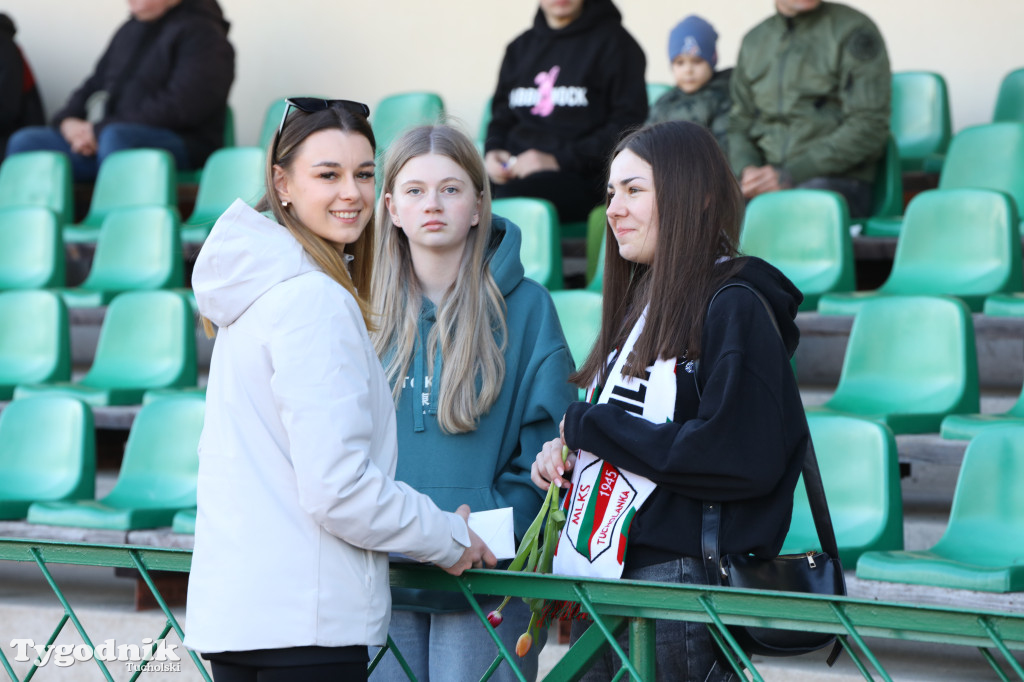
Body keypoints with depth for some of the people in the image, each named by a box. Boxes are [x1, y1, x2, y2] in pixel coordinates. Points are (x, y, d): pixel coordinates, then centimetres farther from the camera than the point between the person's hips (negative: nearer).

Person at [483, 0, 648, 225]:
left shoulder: (613, 40, 3)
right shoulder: (520, 47, 21)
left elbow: (627, 125, -5)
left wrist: (559, 161, -15)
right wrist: (492, 151, 1)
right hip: (515, 170, 5)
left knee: (508, 197, -36)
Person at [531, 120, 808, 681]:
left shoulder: (734, 308, -10)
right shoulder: (638, 304, 17)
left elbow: (742, 459, -21)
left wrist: (588, 426, -14)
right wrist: (564, 453, 2)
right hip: (601, 578, 8)